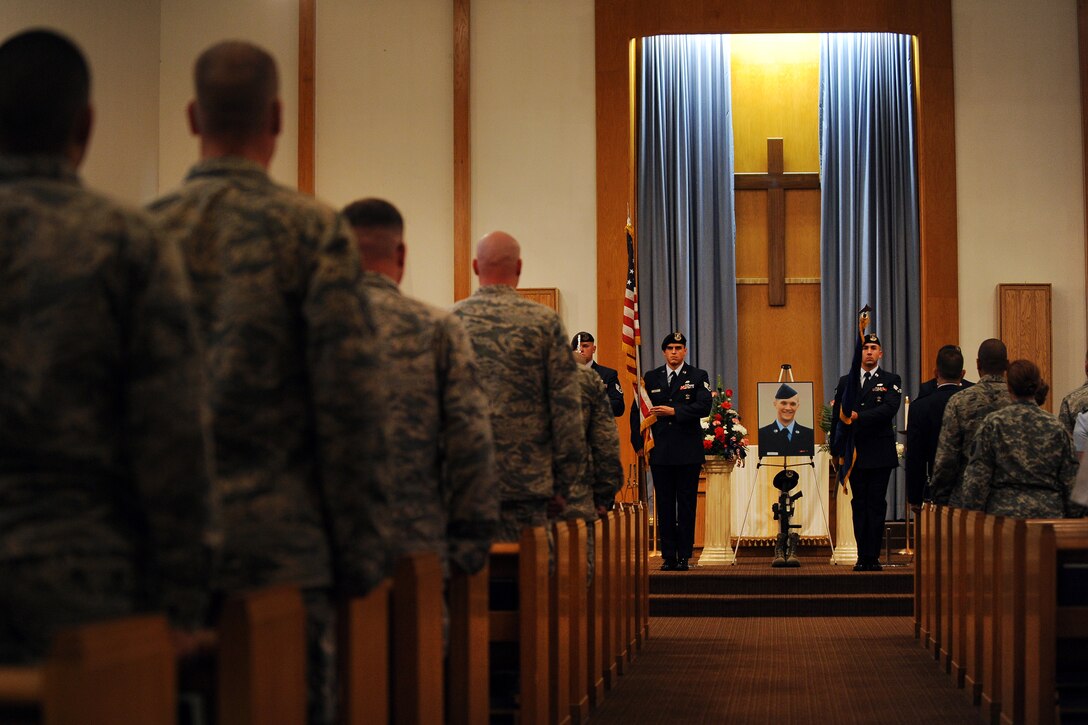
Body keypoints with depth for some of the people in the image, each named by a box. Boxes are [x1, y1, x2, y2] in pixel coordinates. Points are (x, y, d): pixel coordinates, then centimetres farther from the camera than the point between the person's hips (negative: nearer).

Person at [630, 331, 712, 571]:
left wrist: (674, 411, -15)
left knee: (686, 505, 0)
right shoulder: (650, 378, 12)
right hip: (660, 451, 2)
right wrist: (638, 443, 3)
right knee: (664, 505, 2)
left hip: (688, 452, -2)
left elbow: (704, 407, -9)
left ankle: (684, 555, 4)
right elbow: (636, 411, 11)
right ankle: (668, 556, 6)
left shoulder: (698, 377, 5)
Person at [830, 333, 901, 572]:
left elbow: (889, 409, -13)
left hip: (880, 453, -3)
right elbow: (836, 417, 14)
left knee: (876, 505, -2)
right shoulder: (845, 382, 13)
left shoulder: (891, 381, 4)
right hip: (854, 453, 3)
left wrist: (859, 416, -21)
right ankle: (862, 557, 7)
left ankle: (873, 557, 0)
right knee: (859, 505, 4)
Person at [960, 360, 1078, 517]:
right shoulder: (1056, 427, 5)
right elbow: (1069, 480, 8)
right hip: (1049, 514, 2)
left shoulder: (993, 423, -2)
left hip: (1004, 511, -2)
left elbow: (977, 478, -3)